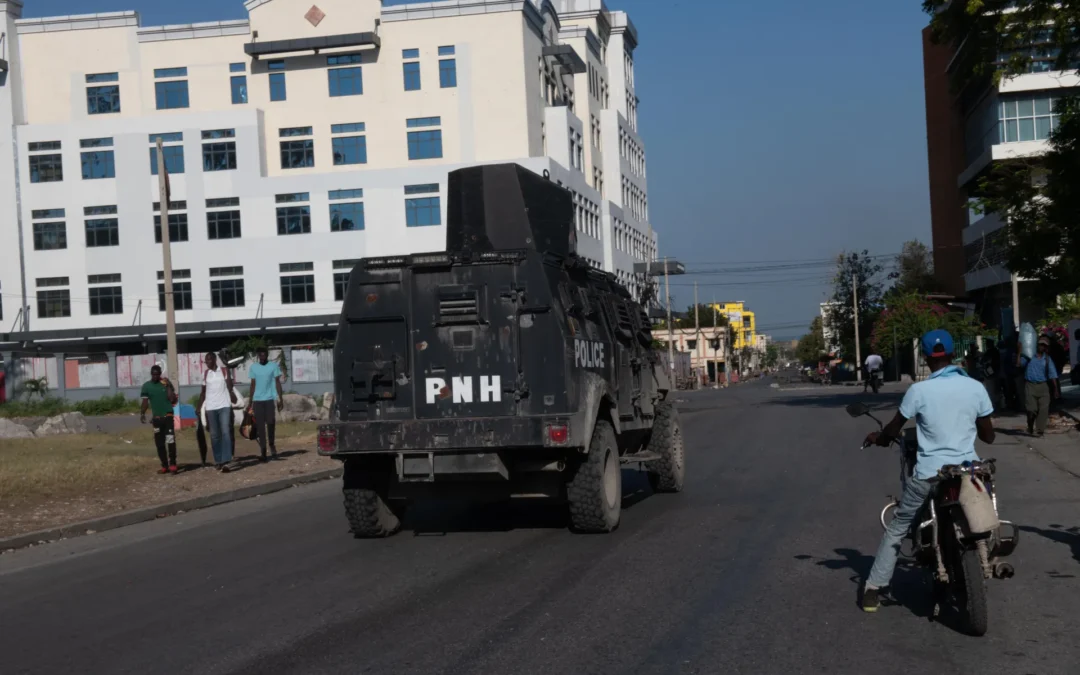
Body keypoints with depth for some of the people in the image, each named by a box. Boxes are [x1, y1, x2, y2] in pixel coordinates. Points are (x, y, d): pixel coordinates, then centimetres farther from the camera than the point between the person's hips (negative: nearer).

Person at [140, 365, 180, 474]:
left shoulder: (166, 384, 0)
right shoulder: (146, 386, 4)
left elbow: (174, 400, -5)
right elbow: (145, 402, 5)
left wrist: (168, 387, -12)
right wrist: (142, 413, -9)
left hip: (168, 416, -3)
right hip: (156, 418, 3)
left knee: (170, 440, -12)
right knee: (159, 443, 5)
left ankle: (172, 464, -9)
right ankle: (164, 466, 12)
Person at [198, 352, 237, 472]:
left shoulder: (225, 371, 2)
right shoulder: (205, 374, 10)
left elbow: (230, 387, -7)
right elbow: (203, 392, 16)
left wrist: (232, 396, -28)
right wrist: (199, 407, 9)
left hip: (224, 406, -3)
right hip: (211, 407, 3)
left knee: (225, 433, -12)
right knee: (214, 435, 7)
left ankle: (225, 462, -17)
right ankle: (218, 461, 15)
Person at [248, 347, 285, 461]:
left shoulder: (273, 365, 1)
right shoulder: (253, 367, 7)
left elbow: (277, 383, 2)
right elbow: (253, 385, 11)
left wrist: (281, 399, -3)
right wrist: (250, 402, 9)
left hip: (270, 399, -2)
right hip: (257, 400, 2)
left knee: (270, 422, -8)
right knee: (260, 426, 1)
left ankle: (271, 444, 16)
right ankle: (263, 451, 5)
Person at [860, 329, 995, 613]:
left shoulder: (918, 390, -9)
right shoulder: (976, 388, -3)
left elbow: (894, 430, 1)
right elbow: (988, 436, 6)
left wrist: (878, 438, 23)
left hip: (928, 474, -2)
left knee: (896, 529, 12)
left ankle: (873, 589, 10)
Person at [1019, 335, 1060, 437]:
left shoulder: (1047, 359, 7)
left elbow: (1053, 375, 5)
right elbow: (1019, 364, -10)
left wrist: (1055, 390, 1)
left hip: (1043, 386, 2)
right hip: (1030, 385, -2)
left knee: (1043, 409, -5)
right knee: (1032, 409, -4)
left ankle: (1040, 430, 1)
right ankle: (1030, 428, 20)